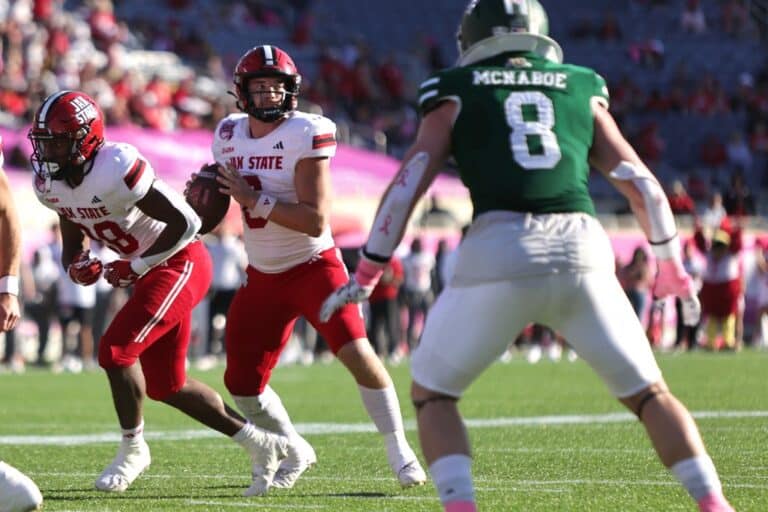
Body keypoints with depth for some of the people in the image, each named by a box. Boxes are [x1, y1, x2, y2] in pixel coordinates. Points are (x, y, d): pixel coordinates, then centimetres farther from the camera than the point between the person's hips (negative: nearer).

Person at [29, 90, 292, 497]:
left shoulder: (116, 169, -28)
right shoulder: (50, 182, -3)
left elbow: (185, 223, -25)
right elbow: (72, 242, 11)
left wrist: (135, 266, -21)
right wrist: (76, 266, -12)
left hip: (179, 263, -9)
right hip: (148, 271, 9)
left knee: (116, 351, -18)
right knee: (165, 386, 11)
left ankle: (132, 449, 3)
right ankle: (259, 444, 22)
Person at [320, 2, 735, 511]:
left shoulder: (457, 94, 16)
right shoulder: (582, 90, 22)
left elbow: (408, 185, 8)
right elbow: (640, 183, 21)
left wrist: (366, 275, 14)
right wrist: (672, 267, 32)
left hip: (500, 251, -2)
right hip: (581, 245, 2)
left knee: (432, 393, 16)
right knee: (649, 393, 17)